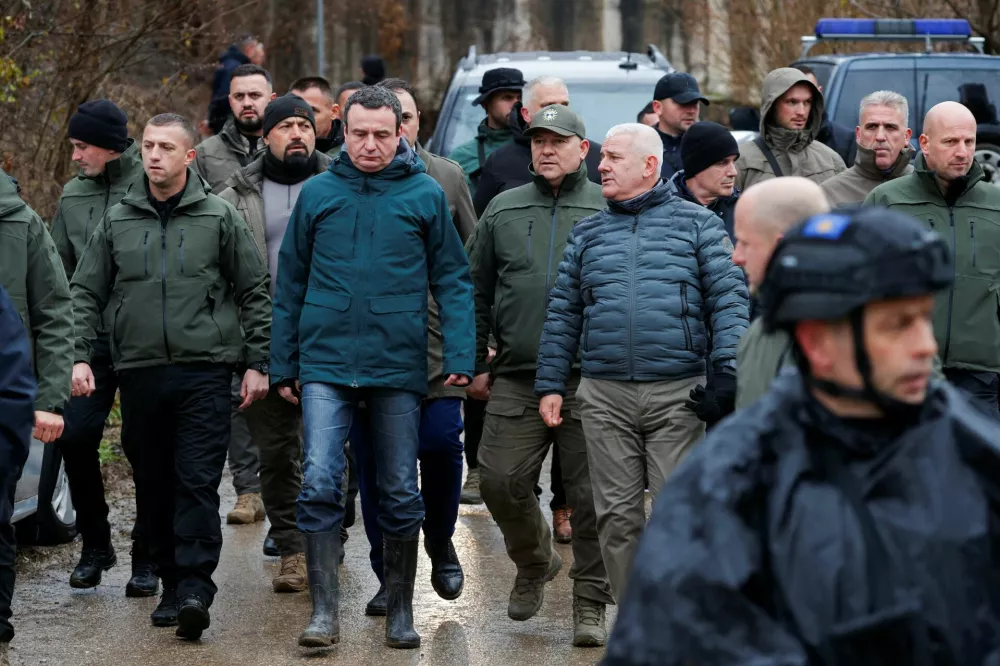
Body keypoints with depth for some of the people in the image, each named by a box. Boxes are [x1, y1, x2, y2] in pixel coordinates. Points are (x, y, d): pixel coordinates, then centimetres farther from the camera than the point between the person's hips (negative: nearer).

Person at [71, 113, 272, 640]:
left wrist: (257, 362, 2)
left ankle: (195, 588, -15)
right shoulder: (117, 223, 10)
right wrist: (79, 355, 0)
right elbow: (85, 294, 13)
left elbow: (255, 293, 7)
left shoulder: (219, 218, 4)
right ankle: (172, 586, 16)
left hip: (206, 371, -3)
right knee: (156, 487, 7)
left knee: (198, 482, -11)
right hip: (140, 373, 3)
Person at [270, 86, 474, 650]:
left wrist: (460, 358, -9)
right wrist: (284, 365, 8)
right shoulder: (318, 193, 5)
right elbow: (291, 282, 10)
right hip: (327, 364, 0)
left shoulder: (426, 196, 1)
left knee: (401, 493, 7)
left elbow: (453, 280, 1)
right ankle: (325, 611, -8)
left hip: (399, 366, 0)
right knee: (320, 483, -12)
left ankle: (400, 613, 18)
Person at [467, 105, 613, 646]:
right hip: (516, 382, 2)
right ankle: (534, 561, 27)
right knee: (499, 480, -2)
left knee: (591, 497, -1)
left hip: (590, 382, -2)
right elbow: (477, 292, 16)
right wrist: (476, 362, 13)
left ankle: (589, 605, 10)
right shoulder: (503, 211, 11)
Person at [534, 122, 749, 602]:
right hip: (604, 397, 3)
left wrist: (728, 369, -11)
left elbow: (728, 298, 0)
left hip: (677, 394, -3)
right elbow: (563, 315, 16)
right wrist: (550, 384, 10)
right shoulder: (587, 233, 15)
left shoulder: (697, 224, 5)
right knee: (617, 516, 4)